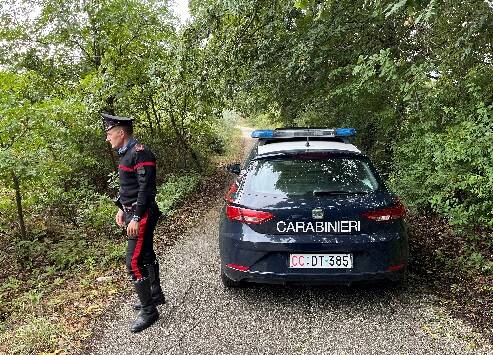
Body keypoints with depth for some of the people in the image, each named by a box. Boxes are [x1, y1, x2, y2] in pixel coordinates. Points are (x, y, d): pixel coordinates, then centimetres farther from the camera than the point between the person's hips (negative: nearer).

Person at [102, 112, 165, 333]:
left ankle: (149, 311, 5)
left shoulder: (140, 153, -19)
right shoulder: (126, 153, 12)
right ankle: (156, 295, 36)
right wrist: (122, 209, 20)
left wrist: (136, 218, -24)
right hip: (132, 212, 10)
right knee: (145, 255, 20)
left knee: (134, 262, -7)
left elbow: (146, 189, -23)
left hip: (142, 214, -10)